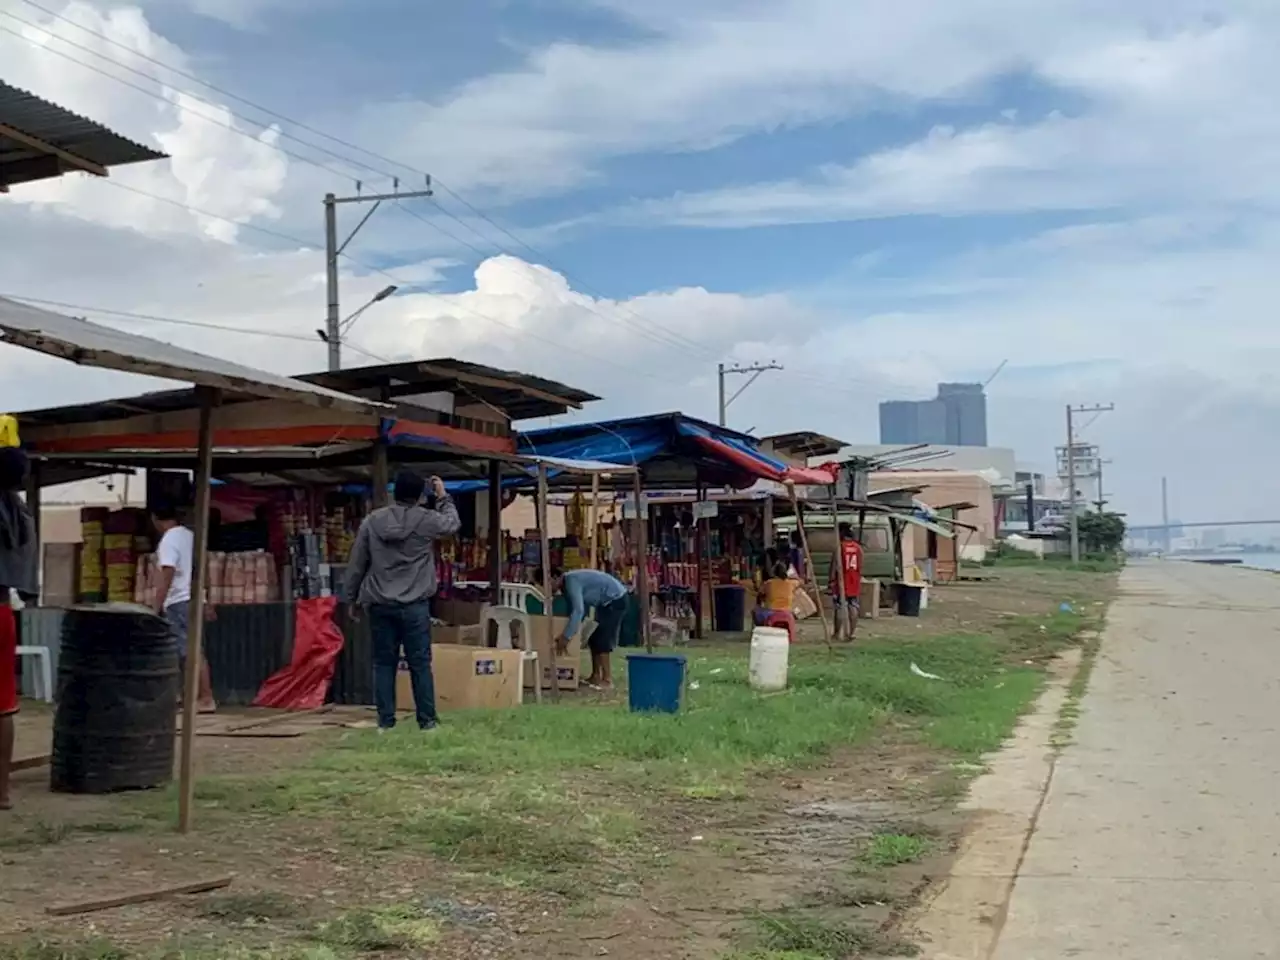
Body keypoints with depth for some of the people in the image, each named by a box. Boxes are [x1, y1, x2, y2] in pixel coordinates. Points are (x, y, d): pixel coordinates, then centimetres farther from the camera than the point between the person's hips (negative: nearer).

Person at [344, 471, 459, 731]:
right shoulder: (426, 520, -5)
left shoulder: (372, 521, 2)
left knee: (384, 663, 7)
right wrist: (443, 497, 30)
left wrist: (353, 598, 18)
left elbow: (357, 564, 8)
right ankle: (427, 720, 4)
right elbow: (453, 524, 17)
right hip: (414, 605, -2)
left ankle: (385, 721, 7)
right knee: (420, 664, 2)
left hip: (380, 605, 2)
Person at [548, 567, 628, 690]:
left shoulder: (571, 581, -23)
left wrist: (566, 636, -33)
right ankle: (596, 676, 18)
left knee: (601, 640, -13)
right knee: (594, 639, 12)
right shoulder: (566, 584, 8)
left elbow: (578, 610, -33)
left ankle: (607, 680, -12)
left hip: (616, 599, -10)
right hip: (607, 601, 10)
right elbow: (580, 609, 15)